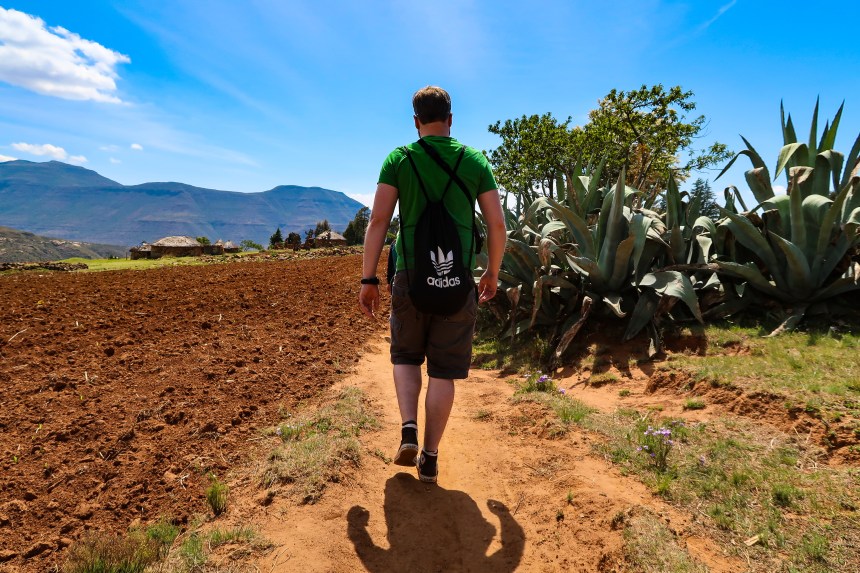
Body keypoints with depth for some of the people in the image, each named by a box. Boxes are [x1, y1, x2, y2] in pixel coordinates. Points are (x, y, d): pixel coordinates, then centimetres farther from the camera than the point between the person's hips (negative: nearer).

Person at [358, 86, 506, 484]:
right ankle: (430, 458, 15)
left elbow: (378, 220, -5)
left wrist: (368, 279, -2)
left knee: (406, 356, 21)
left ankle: (408, 431, 6)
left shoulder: (398, 159, 3)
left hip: (412, 277, 0)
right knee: (443, 371, 9)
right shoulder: (475, 161, 6)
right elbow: (497, 224, 3)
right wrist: (492, 273, 16)